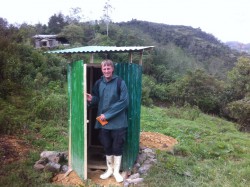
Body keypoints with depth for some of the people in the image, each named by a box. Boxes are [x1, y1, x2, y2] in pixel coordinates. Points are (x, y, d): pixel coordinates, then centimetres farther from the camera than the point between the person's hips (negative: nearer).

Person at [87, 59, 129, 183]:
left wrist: (108, 115, -16)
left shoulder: (120, 82, -9)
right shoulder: (98, 83, 5)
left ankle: (116, 171, 26)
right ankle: (110, 169, 34)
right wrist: (91, 99, -11)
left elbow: (124, 102, -14)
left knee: (117, 147, 8)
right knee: (107, 147, 15)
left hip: (118, 122, -4)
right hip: (103, 121, 4)